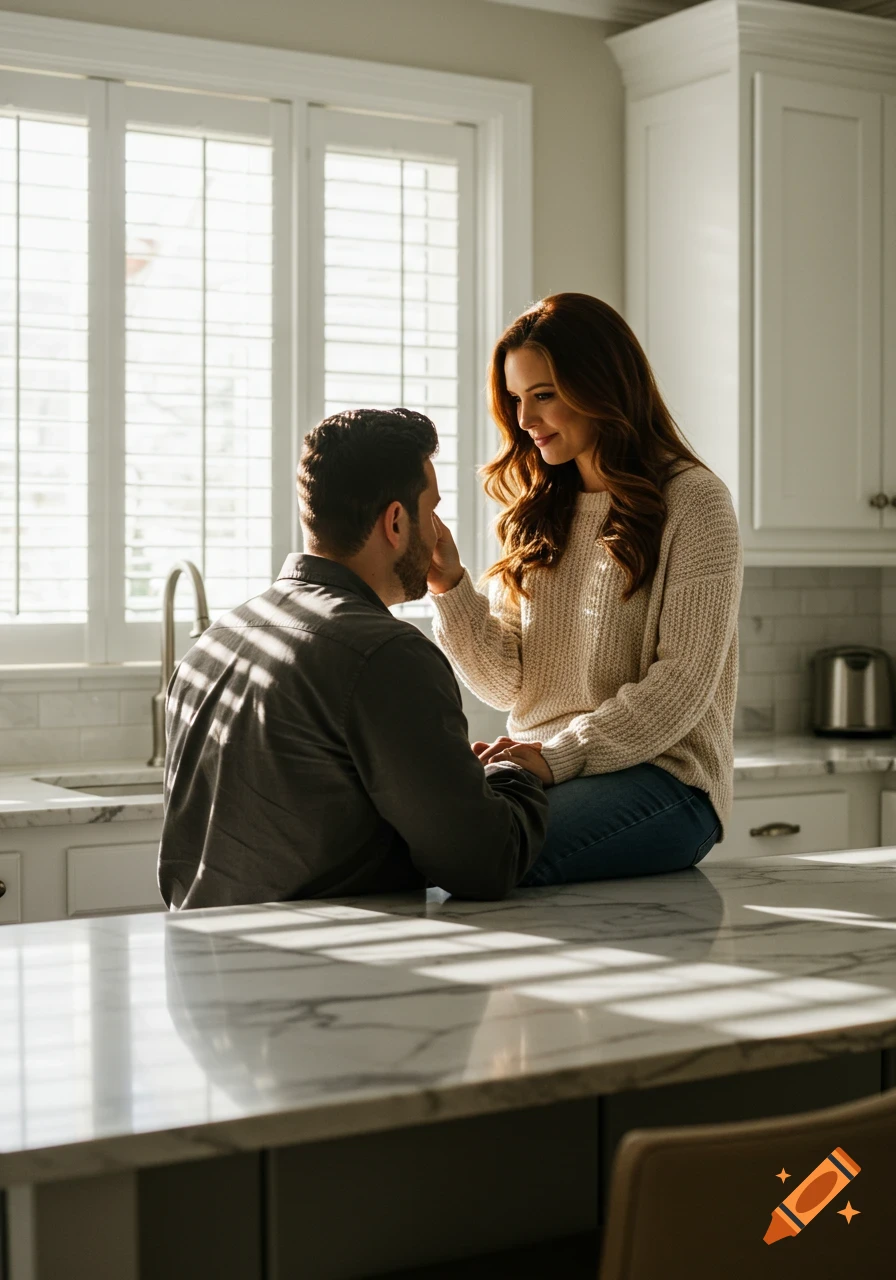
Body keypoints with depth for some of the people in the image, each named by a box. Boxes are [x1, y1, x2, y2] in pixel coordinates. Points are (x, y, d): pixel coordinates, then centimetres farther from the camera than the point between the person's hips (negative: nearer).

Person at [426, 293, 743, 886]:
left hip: (663, 775, -5)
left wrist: (559, 756, -19)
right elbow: (509, 684, 12)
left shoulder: (693, 502, -1)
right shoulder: (539, 516, 18)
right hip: (542, 771, 5)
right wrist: (449, 585, -4)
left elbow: (683, 682, -10)